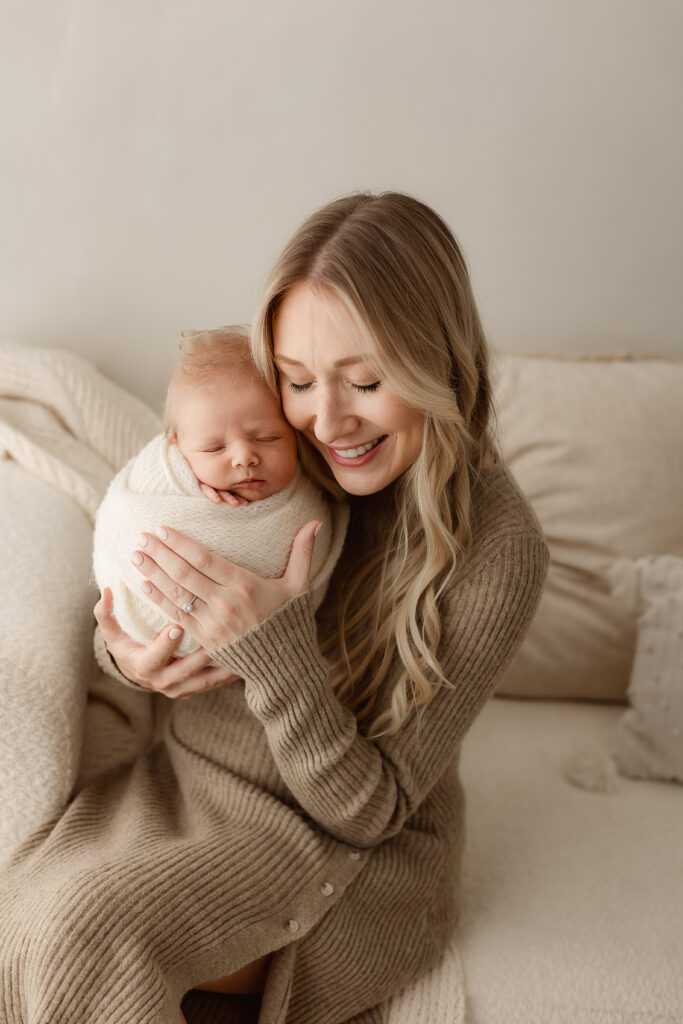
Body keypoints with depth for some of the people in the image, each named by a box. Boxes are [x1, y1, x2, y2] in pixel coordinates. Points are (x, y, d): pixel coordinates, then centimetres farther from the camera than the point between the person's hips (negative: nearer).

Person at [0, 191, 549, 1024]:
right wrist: (129, 653, -18)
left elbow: (364, 809, -18)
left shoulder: (496, 549, -22)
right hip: (189, 774, 5)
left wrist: (273, 650, -34)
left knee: (88, 933, -25)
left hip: (352, 850, -4)